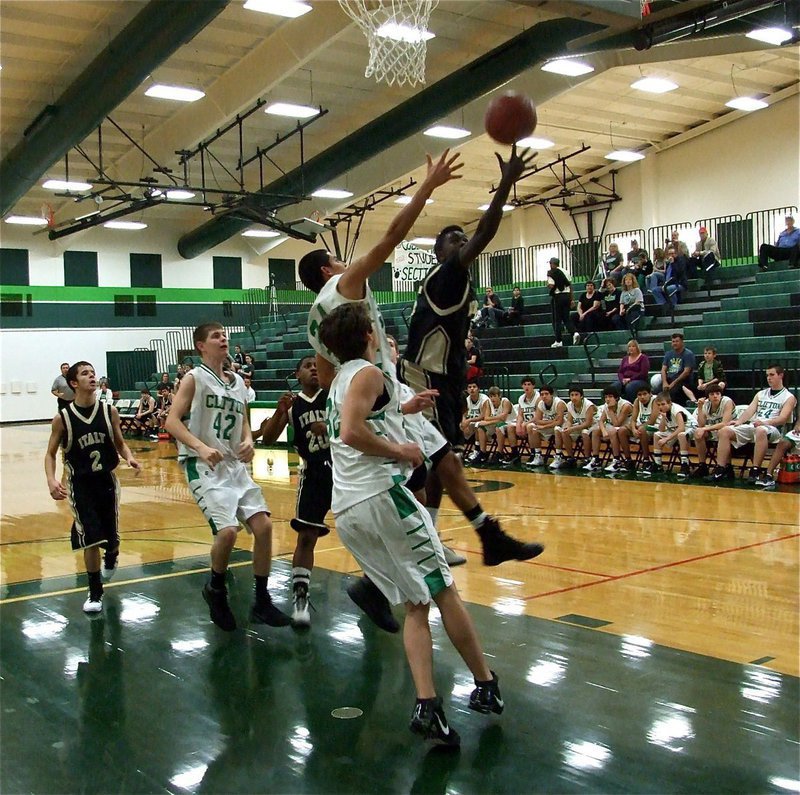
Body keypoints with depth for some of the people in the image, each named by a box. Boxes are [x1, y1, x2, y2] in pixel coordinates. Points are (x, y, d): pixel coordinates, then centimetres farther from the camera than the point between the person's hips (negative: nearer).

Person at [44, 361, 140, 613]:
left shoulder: (110, 411, -6)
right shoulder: (62, 418, -11)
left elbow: (120, 444, 6)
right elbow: (50, 454, -2)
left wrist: (129, 458, -15)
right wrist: (51, 480, -19)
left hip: (107, 479, 2)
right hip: (79, 483, -2)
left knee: (111, 536, 12)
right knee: (91, 539, -9)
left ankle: (111, 559, 50)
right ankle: (95, 594, 9)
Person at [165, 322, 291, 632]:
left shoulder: (238, 382, 13)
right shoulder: (195, 378, -5)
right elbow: (172, 422, -11)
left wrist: (247, 440, -1)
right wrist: (201, 447, -26)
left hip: (235, 465, 6)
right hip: (203, 466, -6)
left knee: (263, 525, -3)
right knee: (227, 530, -21)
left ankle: (262, 601, 9)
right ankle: (216, 589, 8)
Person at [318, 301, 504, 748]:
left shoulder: (340, 380, 22)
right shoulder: (369, 372, -4)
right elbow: (351, 432, -20)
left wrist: (402, 409, 40)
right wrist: (399, 451, -10)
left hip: (346, 511, 8)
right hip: (380, 494, -8)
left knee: (417, 605, 9)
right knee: (444, 590, 4)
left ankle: (428, 707, -4)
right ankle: (487, 688, 15)